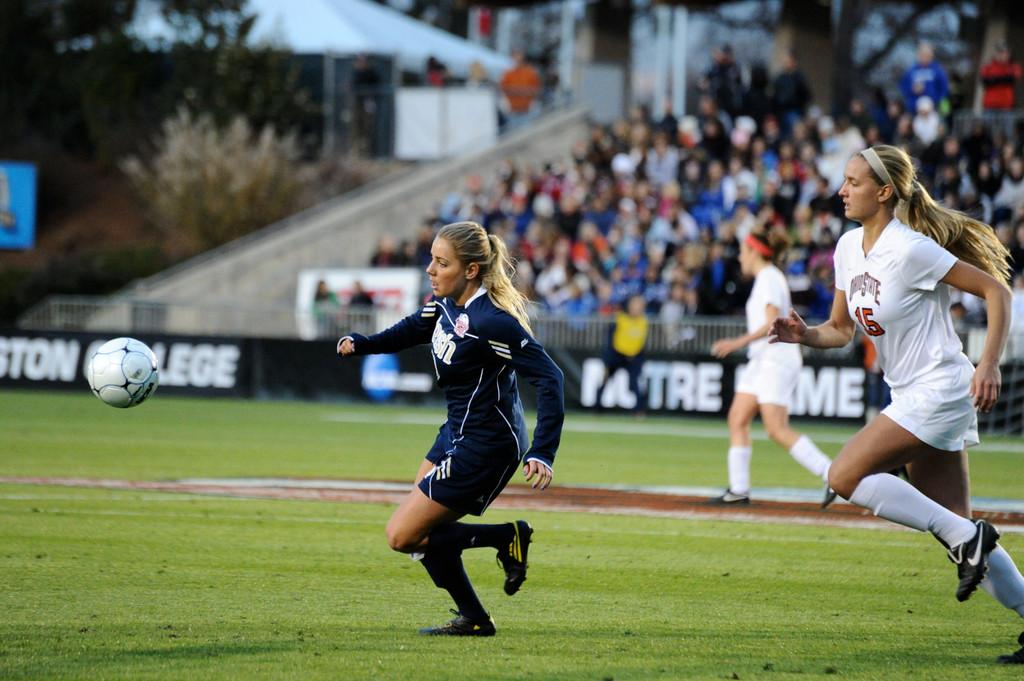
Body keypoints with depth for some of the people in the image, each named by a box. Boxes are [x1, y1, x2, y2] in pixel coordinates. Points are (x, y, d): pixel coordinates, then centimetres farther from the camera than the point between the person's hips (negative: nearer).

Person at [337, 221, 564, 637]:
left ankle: (508, 539, 2)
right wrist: (359, 344, 2)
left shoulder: (491, 321, -26)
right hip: (458, 435, 9)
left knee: (403, 536, -5)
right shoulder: (446, 304, 0)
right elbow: (409, 330, 21)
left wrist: (542, 453, -34)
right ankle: (472, 619, 26)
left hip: (484, 446, -9)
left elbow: (549, 378, -27)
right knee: (420, 529, 16)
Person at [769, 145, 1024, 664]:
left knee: (846, 475, -17)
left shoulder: (910, 248, -18)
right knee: (952, 528, 7)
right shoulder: (849, 248, 7)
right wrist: (804, 334, -4)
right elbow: (841, 329, 17)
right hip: (911, 398, 9)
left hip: (941, 391, -9)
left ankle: (966, 538, -12)